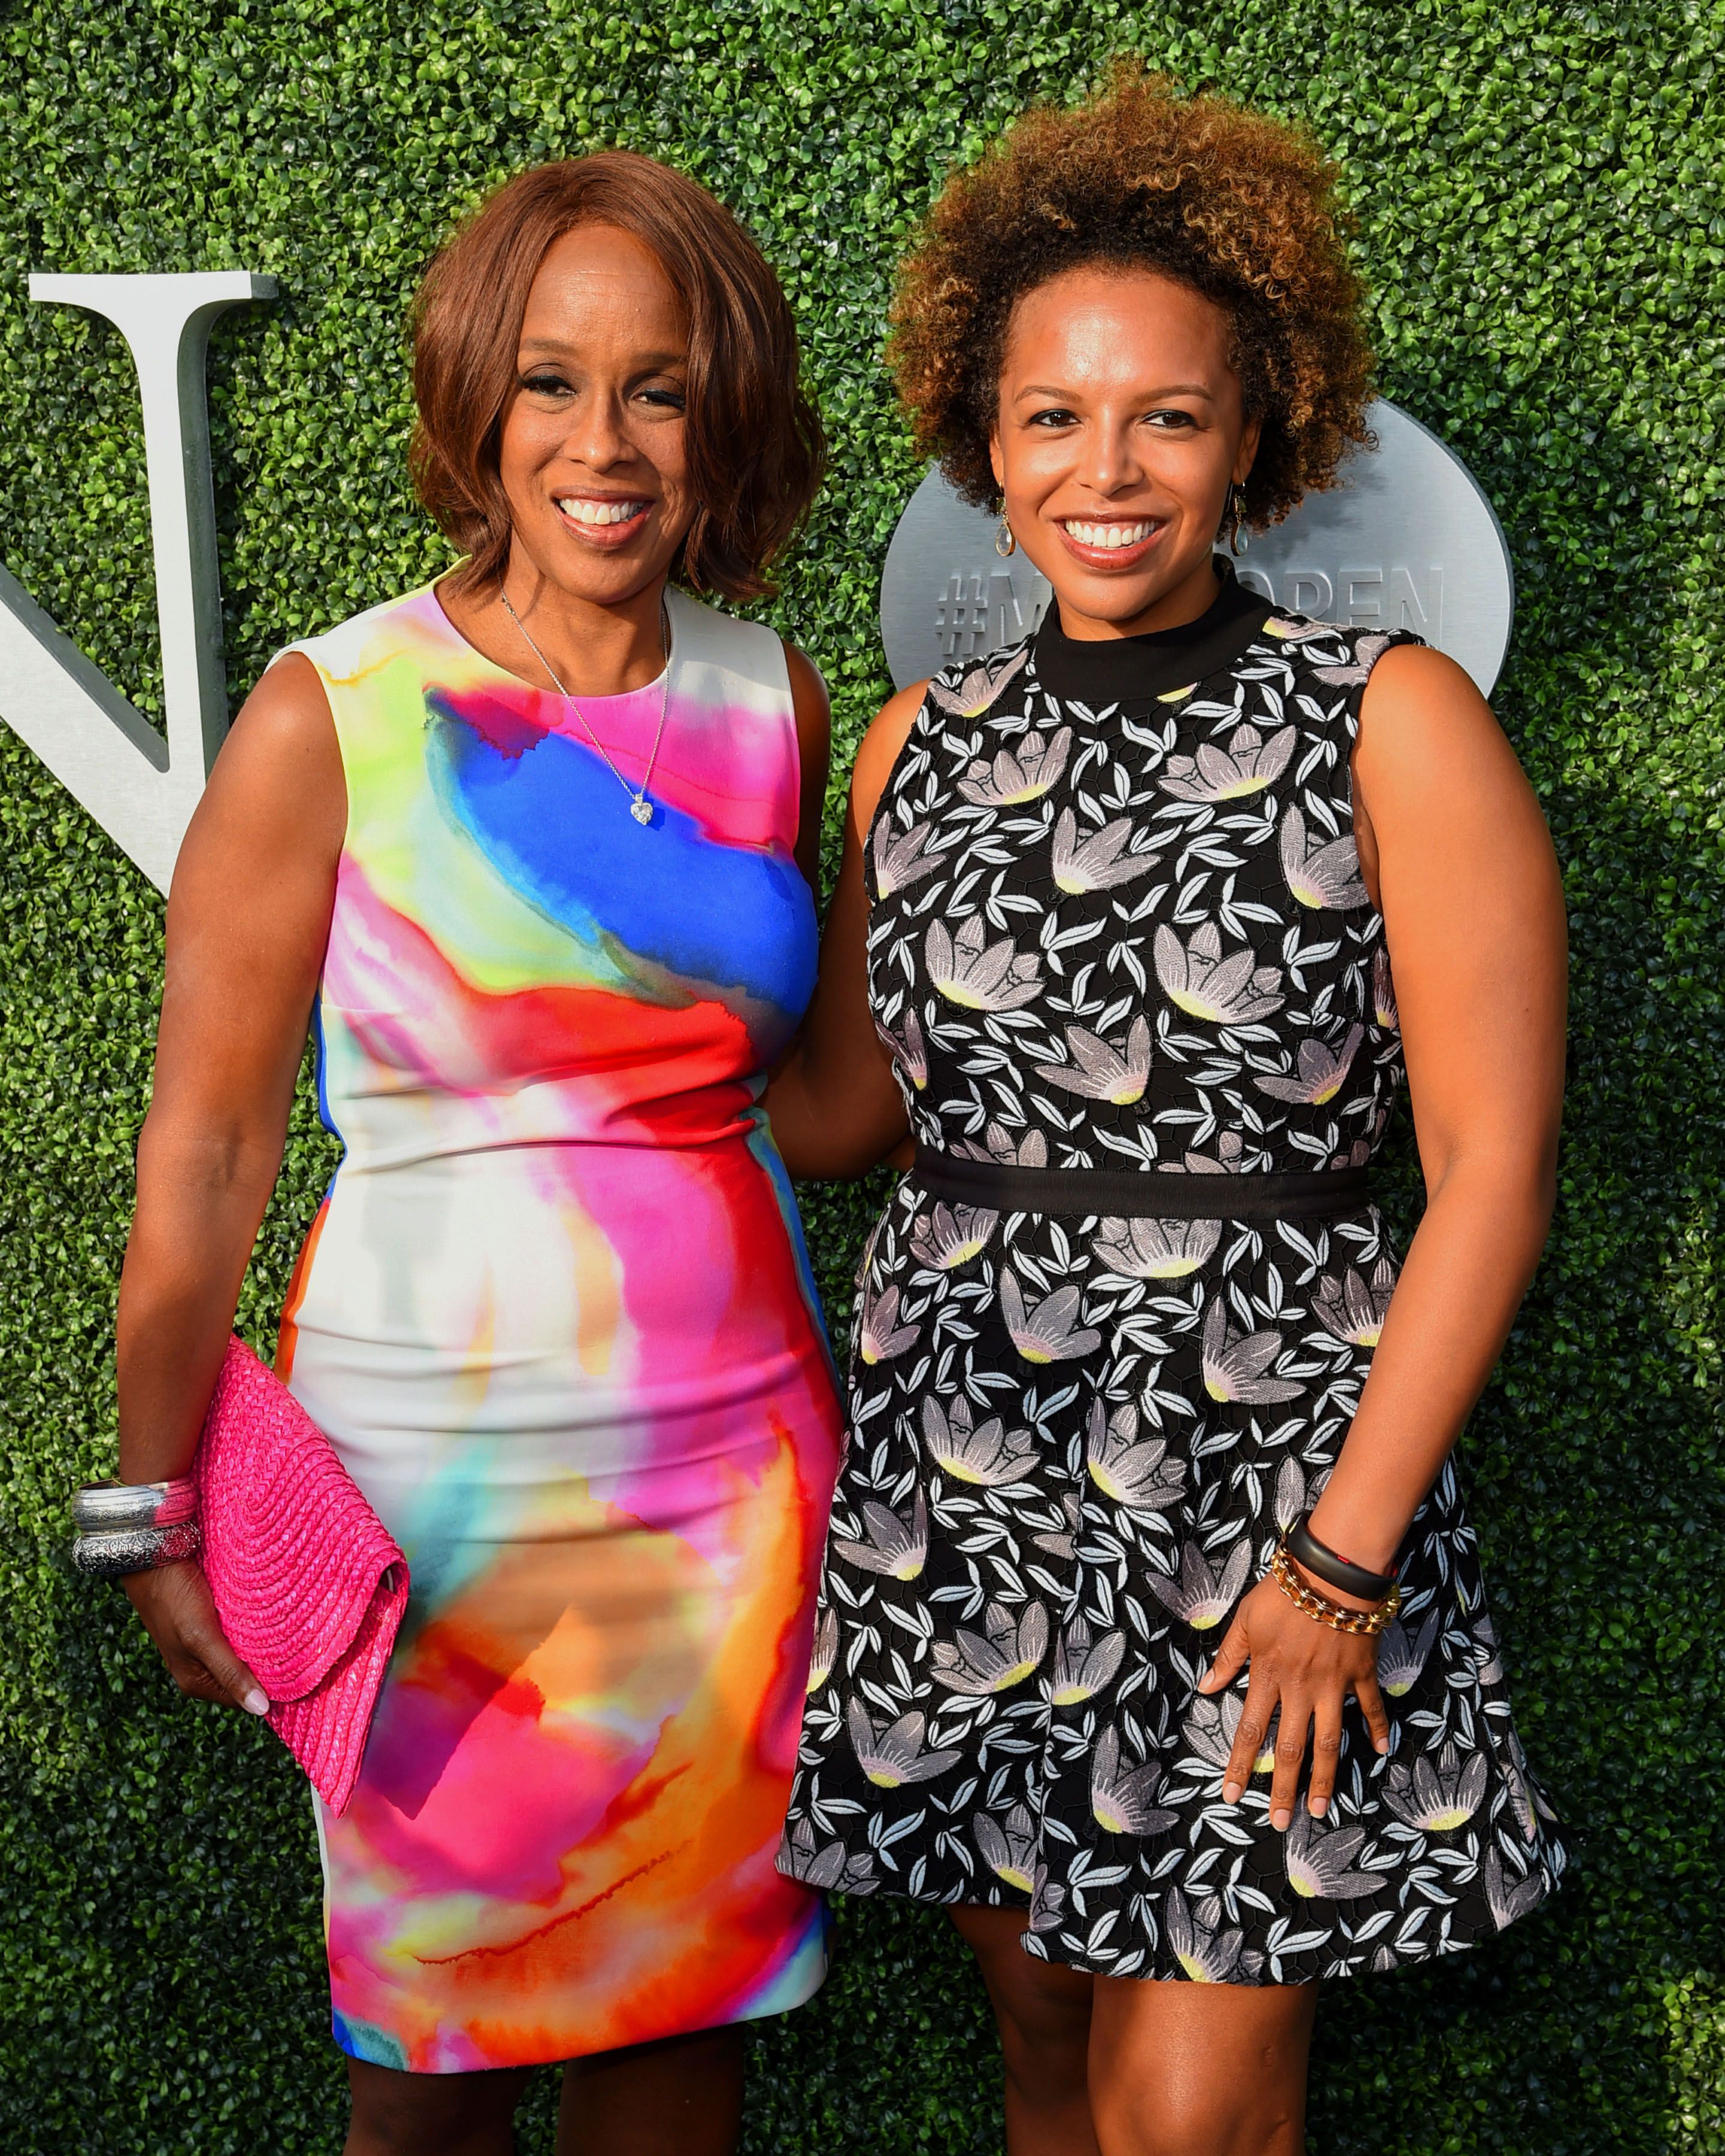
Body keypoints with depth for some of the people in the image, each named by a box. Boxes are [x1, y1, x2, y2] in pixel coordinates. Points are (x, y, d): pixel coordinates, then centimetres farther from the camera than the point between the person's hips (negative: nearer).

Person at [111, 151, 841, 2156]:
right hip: (436, 1457, -3)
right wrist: (163, 1502, -8)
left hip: (733, 1444, 4)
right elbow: (203, 1150, -6)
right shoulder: (331, 721, -9)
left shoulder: (779, 705, 3)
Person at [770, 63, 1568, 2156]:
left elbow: (1490, 1168, -10)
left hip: (1262, 1465, -4)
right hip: (960, 1466, 4)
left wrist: (1341, 1562, -14)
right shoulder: (924, 741, 5)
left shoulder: (1390, 720, -8)